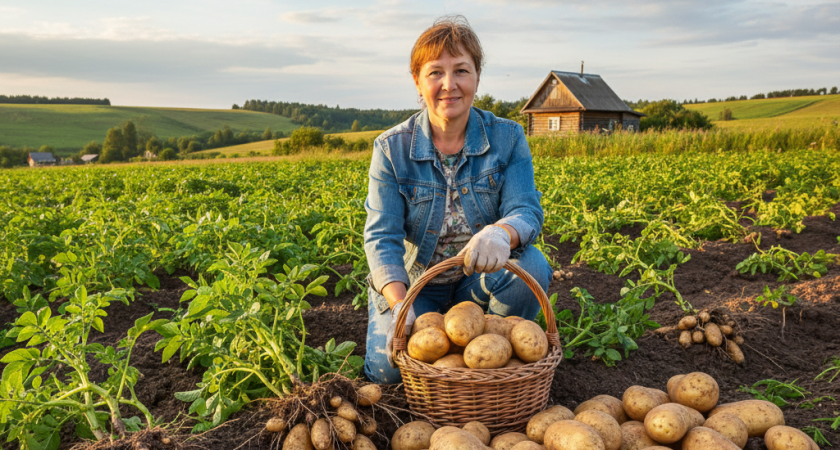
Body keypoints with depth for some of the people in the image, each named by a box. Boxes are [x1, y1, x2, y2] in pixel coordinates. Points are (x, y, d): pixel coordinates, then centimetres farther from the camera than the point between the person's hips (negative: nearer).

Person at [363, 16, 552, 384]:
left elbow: (527, 211, -19)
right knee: (387, 368, -21)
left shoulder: (508, 138, -8)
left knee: (530, 267, -30)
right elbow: (381, 236, -17)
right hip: (411, 282, -1)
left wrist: (501, 233, -46)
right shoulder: (391, 149, -11)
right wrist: (400, 305, -35)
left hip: (481, 278, 1)